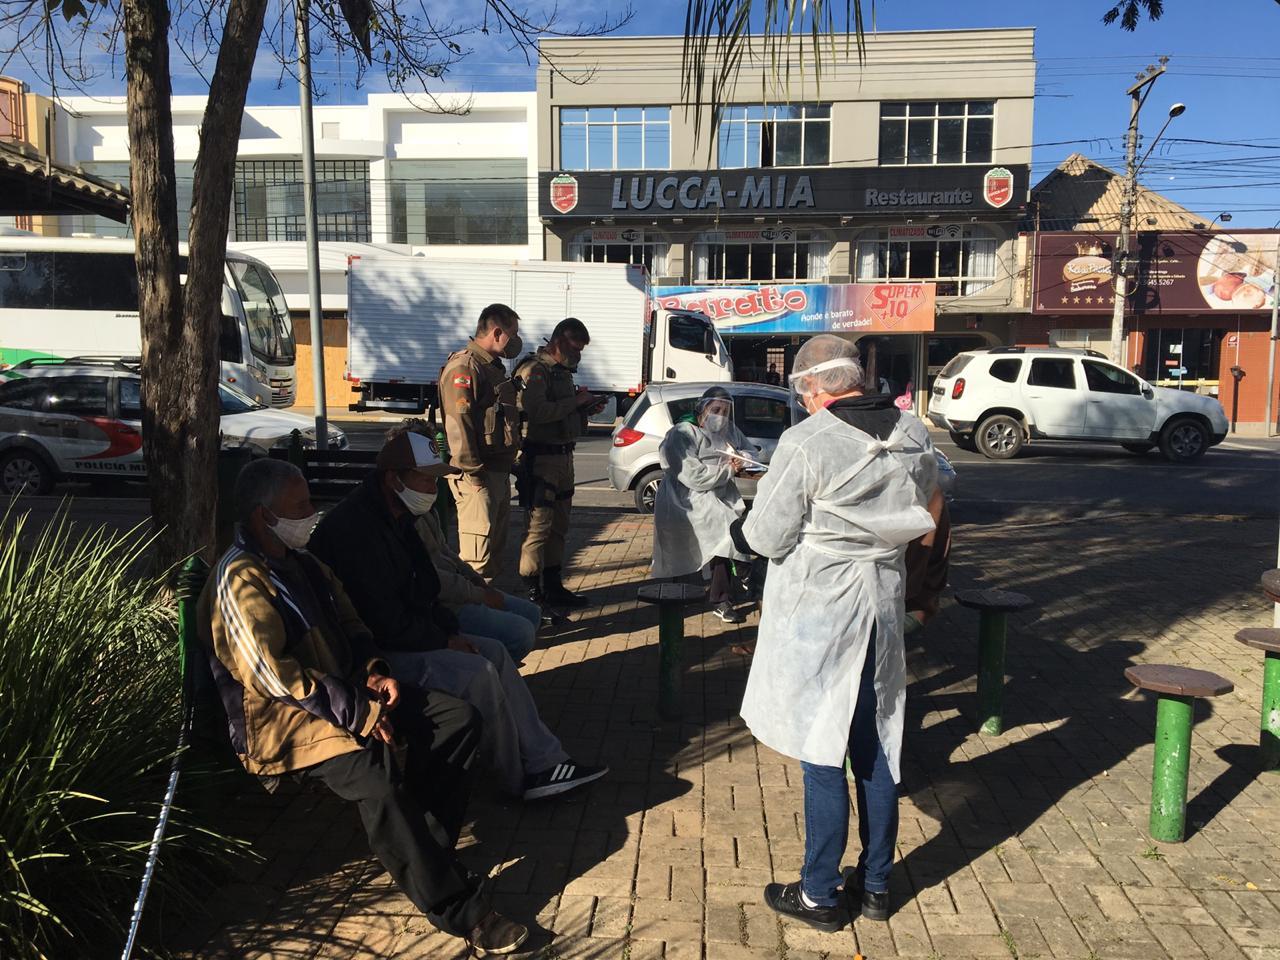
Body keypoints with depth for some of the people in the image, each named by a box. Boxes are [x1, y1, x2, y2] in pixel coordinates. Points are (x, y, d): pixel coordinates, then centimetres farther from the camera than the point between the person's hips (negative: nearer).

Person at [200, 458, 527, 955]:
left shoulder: (302, 561, 12)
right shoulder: (240, 582, -16)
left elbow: (350, 624, 21)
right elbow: (277, 677, -22)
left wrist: (375, 672, 2)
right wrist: (362, 714, -21)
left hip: (345, 691, 9)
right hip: (281, 719, -9)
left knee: (460, 718, -6)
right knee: (373, 775, -35)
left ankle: (428, 849, -3)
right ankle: (458, 910, -24)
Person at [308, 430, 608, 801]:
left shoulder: (396, 518, 10)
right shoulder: (355, 527, -23)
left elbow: (422, 590, 17)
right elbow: (384, 618, -26)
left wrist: (451, 630, 2)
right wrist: (443, 641, -14)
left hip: (406, 634, 11)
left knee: (495, 652, 2)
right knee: (476, 672, -22)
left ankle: (543, 761, 2)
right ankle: (519, 779, -3)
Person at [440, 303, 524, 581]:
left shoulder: (493, 367, 19)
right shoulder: (465, 367, -14)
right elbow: (458, 424, -21)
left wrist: (510, 463, 21)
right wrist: (473, 472, -23)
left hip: (499, 471, 10)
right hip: (478, 475, -10)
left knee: (495, 546, 16)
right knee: (478, 549, -9)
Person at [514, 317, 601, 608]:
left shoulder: (562, 371, 19)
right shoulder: (535, 370, -13)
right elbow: (538, 412, -27)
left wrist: (585, 408, 9)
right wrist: (575, 401, -18)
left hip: (563, 456, 10)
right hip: (541, 457, -10)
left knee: (559, 526, 15)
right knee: (539, 525, -9)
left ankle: (552, 586, 25)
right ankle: (531, 592, -4)